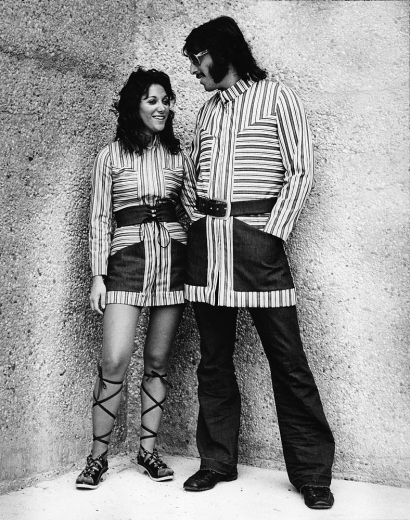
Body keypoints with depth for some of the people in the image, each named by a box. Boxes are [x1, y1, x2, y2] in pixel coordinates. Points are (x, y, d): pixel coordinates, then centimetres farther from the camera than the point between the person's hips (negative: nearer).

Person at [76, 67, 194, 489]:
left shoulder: (177, 154, 13)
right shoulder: (111, 155, 6)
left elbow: (190, 210, 14)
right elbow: (99, 217, 4)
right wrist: (98, 274, -4)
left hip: (173, 256, 3)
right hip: (127, 257, -2)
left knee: (157, 361, 6)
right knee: (114, 362, -11)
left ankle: (147, 449, 18)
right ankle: (98, 455, 4)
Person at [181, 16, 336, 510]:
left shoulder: (276, 97, 3)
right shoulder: (206, 110, 19)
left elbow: (300, 171, -3)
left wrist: (271, 234, -12)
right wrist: (196, 228, 7)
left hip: (255, 237, -5)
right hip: (205, 241, 5)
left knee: (288, 360, -4)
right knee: (213, 357, 7)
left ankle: (312, 473, 5)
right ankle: (217, 461, 18)